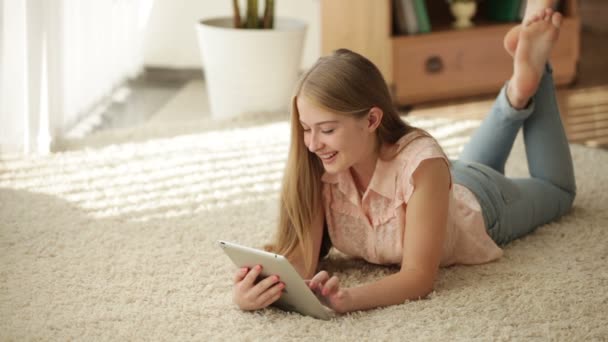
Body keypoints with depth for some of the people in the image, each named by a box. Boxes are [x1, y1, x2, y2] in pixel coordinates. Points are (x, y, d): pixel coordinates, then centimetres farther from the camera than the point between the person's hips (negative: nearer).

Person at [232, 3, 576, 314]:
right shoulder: (319, 167, -35)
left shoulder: (421, 164, -47)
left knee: (555, 189, 29)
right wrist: (258, 286, -60)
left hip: (482, 206, -3)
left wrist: (346, 299, -68)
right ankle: (516, 96, 35)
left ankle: (527, 78, 27)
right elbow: (301, 255, -37)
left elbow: (419, 277, -49)